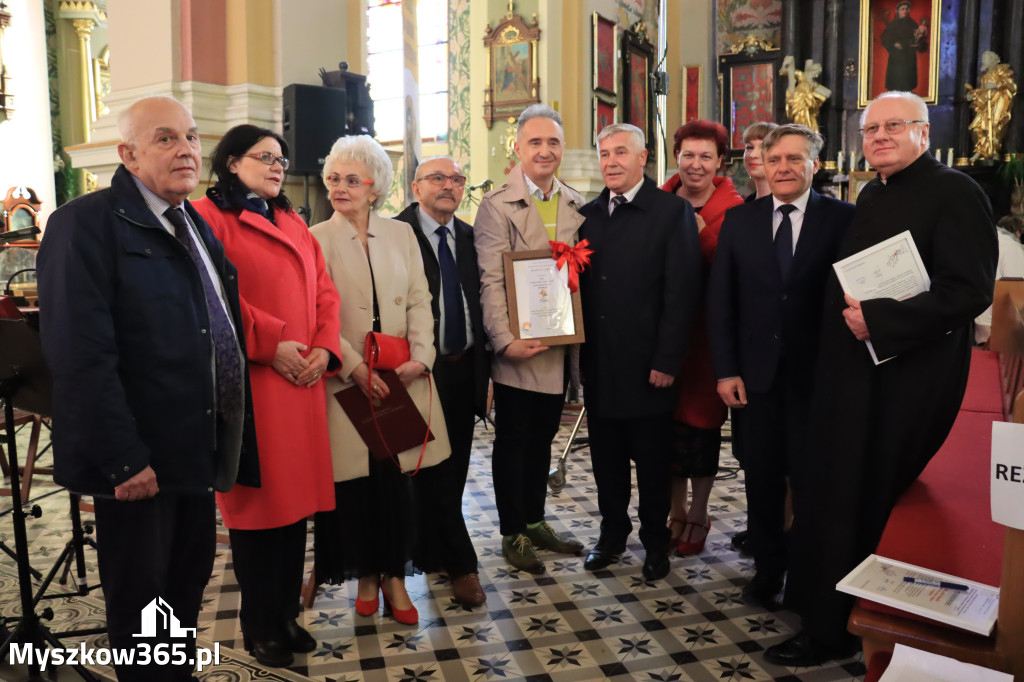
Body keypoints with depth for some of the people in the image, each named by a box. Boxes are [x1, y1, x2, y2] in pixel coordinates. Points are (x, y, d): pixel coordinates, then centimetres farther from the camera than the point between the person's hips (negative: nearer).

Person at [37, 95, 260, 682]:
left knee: (192, 575, 19)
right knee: (139, 595, 10)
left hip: (200, 448, 8)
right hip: (137, 461, -7)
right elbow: (82, 355, -20)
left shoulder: (196, 225, 13)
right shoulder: (86, 223, -13)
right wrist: (123, 458, -21)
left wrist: (232, 435, 11)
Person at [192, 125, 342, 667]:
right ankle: (260, 626, 19)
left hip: (302, 380, 6)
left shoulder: (293, 222, 19)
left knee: (296, 498, 10)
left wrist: (324, 348, -2)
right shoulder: (209, 217, -3)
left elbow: (324, 291, 14)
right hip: (247, 382, -6)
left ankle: (287, 615, 25)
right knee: (256, 499, 3)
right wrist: (270, 345, -17)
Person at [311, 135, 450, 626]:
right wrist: (355, 367, -13)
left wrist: (419, 356, -7)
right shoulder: (317, 240, 1)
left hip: (401, 378, 2)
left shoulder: (401, 234, 10)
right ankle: (366, 577, 23)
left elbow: (420, 302, 7)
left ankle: (394, 577, 19)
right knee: (355, 483, 4)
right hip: (347, 383, -2)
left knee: (398, 479, 3)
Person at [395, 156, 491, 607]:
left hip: (464, 369, 6)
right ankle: (461, 564, 17)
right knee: (433, 471, 4)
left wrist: (484, 370, 8)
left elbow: (480, 303, 11)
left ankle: (433, 554, 33)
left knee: (455, 469, 14)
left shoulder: (470, 237, 8)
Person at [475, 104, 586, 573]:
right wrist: (504, 340, -21)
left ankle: (535, 522, 33)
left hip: (560, 343, 5)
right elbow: (491, 280, -13)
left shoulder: (576, 205, 9)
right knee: (513, 438, 6)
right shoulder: (497, 205, -7)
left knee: (542, 436, 17)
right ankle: (512, 534, 21)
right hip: (516, 347, -5)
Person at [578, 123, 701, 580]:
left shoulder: (672, 211, -5)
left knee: (652, 460, 9)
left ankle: (655, 542, 27)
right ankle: (612, 533, 31)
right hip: (598, 365, 4)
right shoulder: (588, 215, 10)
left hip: (647, 366, -4)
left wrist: (666, 361, -14)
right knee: (606, 457, 14)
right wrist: (580, 351, -2)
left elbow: (681, 292, -10)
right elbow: (581, 285, 9)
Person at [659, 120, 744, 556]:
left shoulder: (732, 209, -5)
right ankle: (675, 509, 25)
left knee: (702, 416, 7)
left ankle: (699, 512, 25)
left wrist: (700, 233, -21)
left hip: (708, 326, -2)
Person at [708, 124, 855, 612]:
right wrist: (725, 370, -2)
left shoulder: (843, 219, -3)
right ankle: (767, 572, 29)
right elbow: (720, 300, 4)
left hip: (816, 375, -2)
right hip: (755, 374, 3)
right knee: (762, 480, 12)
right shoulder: (739, 220, 5)